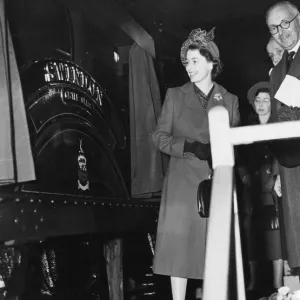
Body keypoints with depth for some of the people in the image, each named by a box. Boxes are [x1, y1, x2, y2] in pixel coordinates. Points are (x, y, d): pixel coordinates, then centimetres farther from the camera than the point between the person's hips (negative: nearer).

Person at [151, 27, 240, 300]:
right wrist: (189, 146, -14)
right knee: (180, 243, -5)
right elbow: (159, 136, 3)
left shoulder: (230, 100, 9)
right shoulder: (175, 95, 7)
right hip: (183, 182, -1)